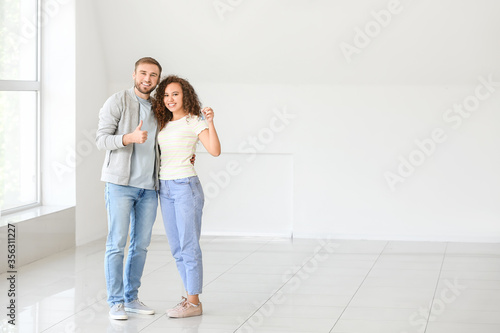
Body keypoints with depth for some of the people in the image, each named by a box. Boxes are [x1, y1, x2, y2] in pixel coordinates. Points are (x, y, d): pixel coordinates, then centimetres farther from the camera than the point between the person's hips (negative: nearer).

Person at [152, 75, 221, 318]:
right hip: (165, 188, 8)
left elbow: (215, 150, -19)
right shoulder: (164, 124, 15)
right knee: (176, 248, 11)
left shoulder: (194, 122, -5)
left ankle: (194, 302, -2)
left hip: (186, 186, -8)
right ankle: (190, 296, 19)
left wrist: (210, 123, -28)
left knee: (188, 246, -6)